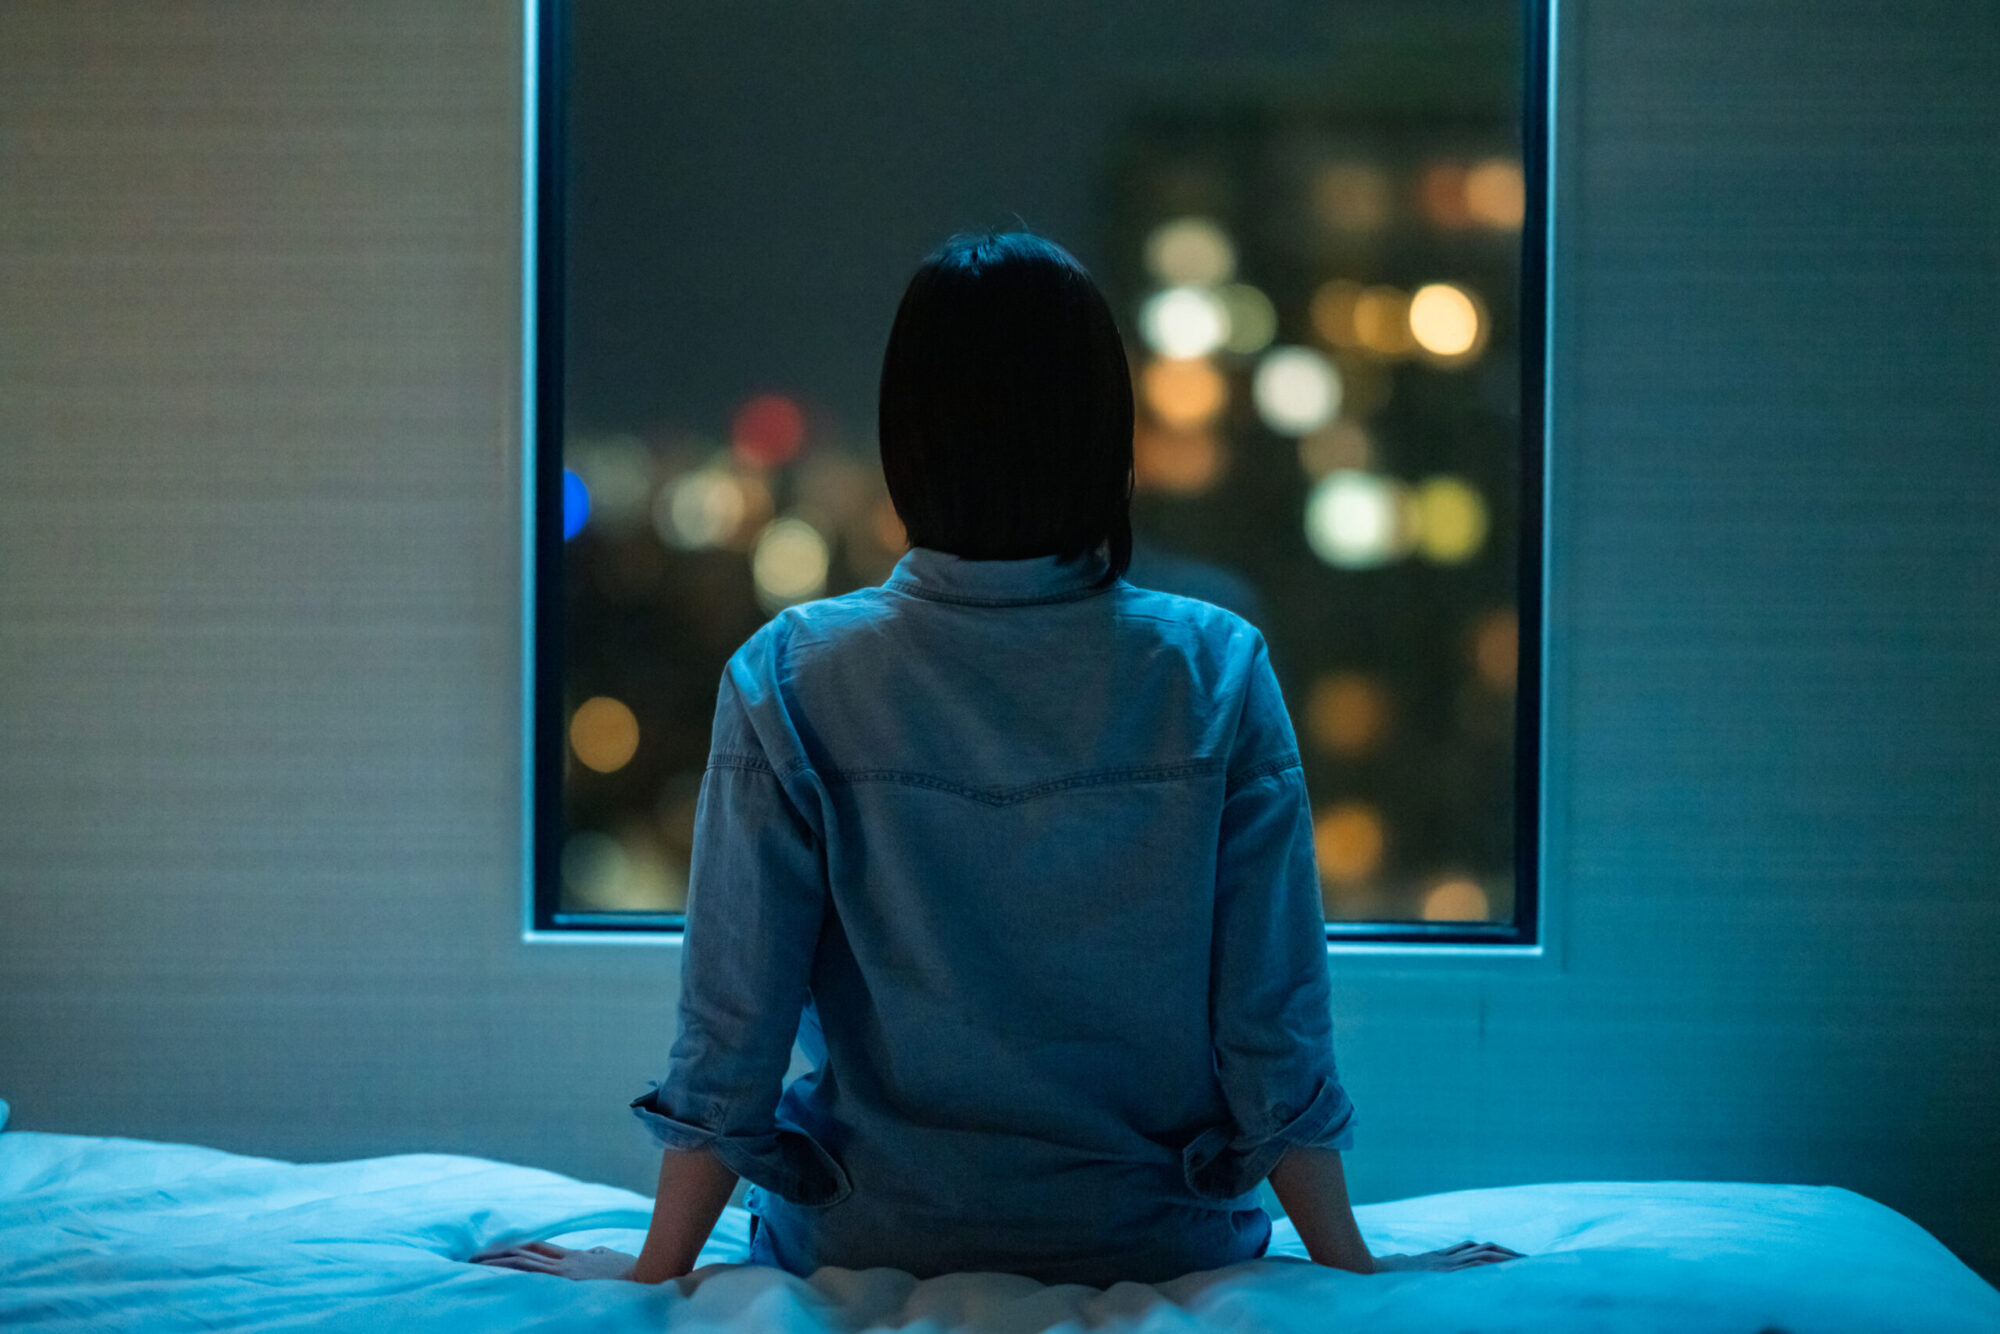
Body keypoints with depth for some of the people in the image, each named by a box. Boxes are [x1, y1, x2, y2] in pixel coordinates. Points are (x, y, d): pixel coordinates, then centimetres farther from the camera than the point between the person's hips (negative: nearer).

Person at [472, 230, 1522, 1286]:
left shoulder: (789, 681, -13)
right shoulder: (1219, 675, -12)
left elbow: (730, 1033, -8)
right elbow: (1275, 1028, -8)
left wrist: (655, 1273, 5)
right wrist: (1349, 1265, 6)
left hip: (872, 1245, 0)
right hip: (1156, 1243, 0)